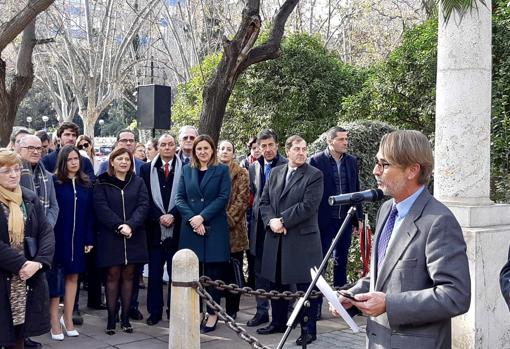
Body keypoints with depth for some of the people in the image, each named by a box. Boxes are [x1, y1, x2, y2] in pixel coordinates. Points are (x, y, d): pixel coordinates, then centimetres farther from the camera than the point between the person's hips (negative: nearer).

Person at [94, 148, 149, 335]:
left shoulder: (138, 182, 9)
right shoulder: (102, 183, 2)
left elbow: (143, 205, -2)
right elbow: (101, 207, -8)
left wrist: (130, 225, -17)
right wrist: (119, 226, -18)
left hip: (134, 236, 2)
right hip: (110, 236, -2)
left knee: (128, 275, 5)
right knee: (113, 275, -1)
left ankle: (125, 317, 13)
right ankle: (111, 318, 6)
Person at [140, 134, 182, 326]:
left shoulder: (184, 169, 2)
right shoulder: (147, 169, 7)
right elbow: (145, 199, 2)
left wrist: (172, 215, -12)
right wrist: (159, 217, -8)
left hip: (177, 228, -1)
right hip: (154, 228, 1)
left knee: (176, 272, 4)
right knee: (154, 272, 6)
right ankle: (155, 310, 16)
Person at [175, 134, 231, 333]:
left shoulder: (222, 170, 4)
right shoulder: (186, 170, 12)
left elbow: (223, 197, -6)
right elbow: (179, 198, 5)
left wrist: (202, 216, -14)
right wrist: (191, 218, -11)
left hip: (215, 228, -2)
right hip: (190, 228, 2)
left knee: (213, 272, 2)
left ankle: (212, 314, 11)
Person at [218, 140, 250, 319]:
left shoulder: (241, 173, 3)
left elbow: (242, 199, -5)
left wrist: (228, 219, -13)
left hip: (233, 228, -3)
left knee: (233, 269, -1)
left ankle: (232, 310, 7)